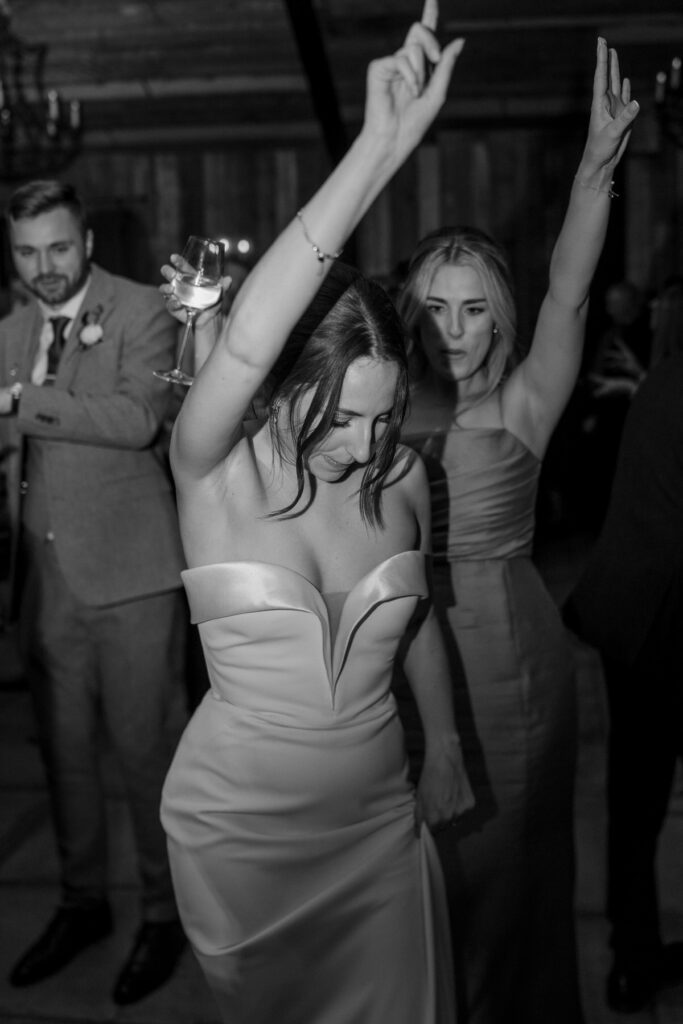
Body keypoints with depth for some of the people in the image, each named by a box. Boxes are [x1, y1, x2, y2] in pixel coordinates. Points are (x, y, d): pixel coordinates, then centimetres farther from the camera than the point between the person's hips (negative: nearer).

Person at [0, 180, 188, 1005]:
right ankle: (82, 901, 32)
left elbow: (137, 417, -21)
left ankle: (163, 912, 21)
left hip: (129, 572, -5)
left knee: (142, 747, 2)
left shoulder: (142, 313, -5)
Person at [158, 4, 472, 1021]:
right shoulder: (217, 471, -20)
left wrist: (445, 742, 17)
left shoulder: (404, 478, -8)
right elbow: (244, 340, -41)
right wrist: (384, 144, -46)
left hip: (380, 817, 3)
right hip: (242, 828, -2)